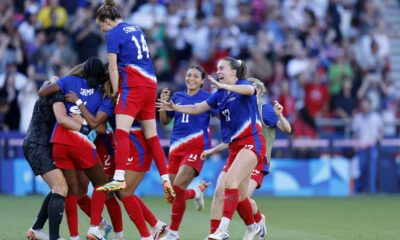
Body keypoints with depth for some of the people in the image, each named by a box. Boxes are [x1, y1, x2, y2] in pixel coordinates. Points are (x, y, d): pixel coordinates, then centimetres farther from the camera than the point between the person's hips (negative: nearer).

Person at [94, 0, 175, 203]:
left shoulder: (113, 34, -3)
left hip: (132, 85, -8)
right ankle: (166, 181, 6)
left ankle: (119, 178, -29)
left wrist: (115, 91, -2)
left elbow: (113, 66, -7)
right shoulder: (137, 30, 19)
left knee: (121, 132, -15)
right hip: (151, 83, 8)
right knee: (152, 136, 10)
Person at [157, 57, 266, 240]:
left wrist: (223, 86, -44)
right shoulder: (220, 95, 15)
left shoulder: (243, 85, -6)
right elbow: (197, 108, 18)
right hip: (235, 147, 8)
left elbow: (250, 90, -31)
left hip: (251, 142, -8)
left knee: (231, 180, -25)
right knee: (239, 195, 9)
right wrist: (174, 107, 3)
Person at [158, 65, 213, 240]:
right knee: (172, 191, 1)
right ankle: (197, 192, 37)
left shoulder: (207, 97, 2)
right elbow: (164, 121, 16)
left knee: (178, 186, -19)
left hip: (197, 147, -5)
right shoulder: (177, 97, 12)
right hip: (177, 147, 5)